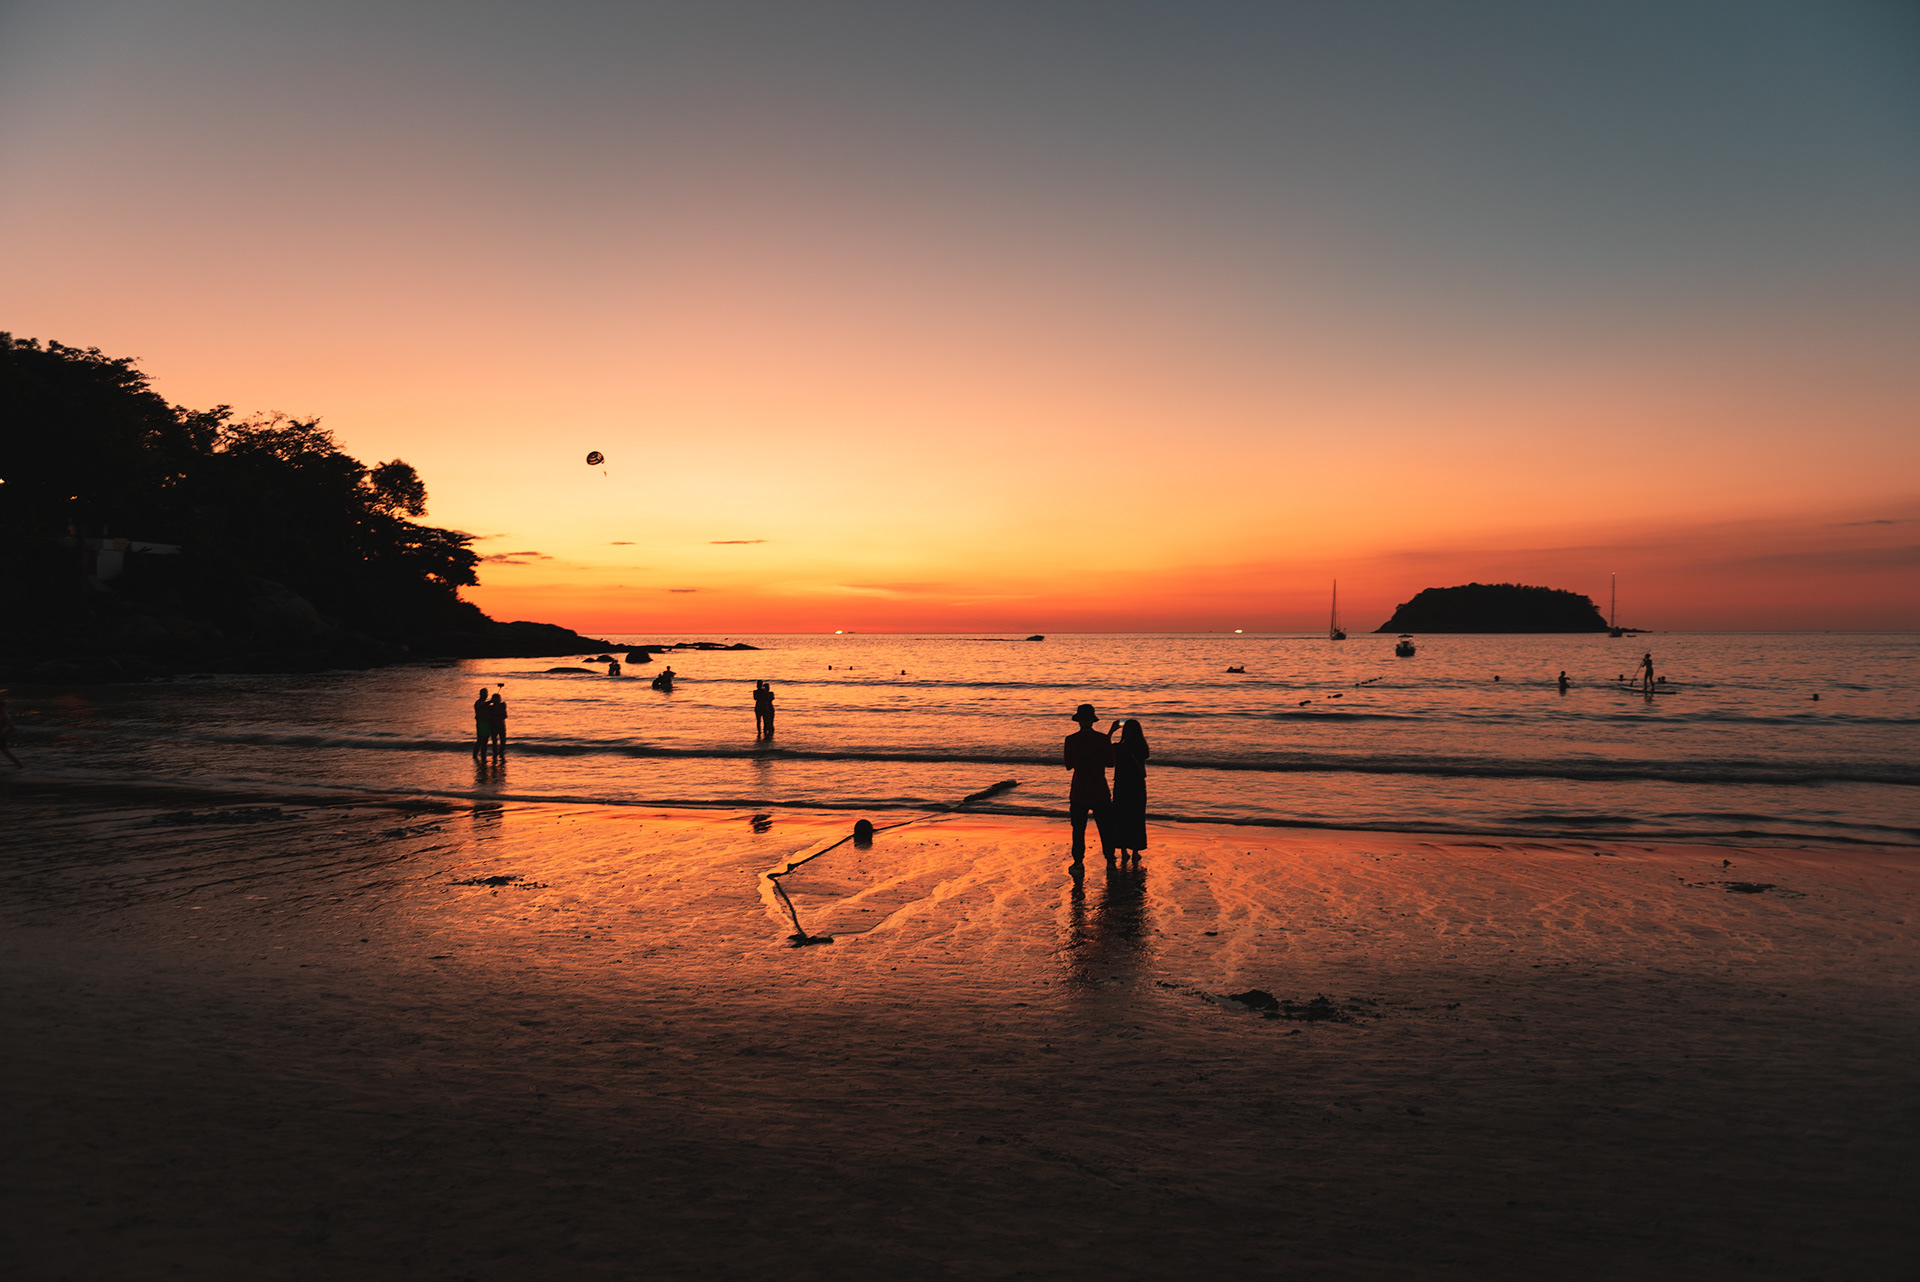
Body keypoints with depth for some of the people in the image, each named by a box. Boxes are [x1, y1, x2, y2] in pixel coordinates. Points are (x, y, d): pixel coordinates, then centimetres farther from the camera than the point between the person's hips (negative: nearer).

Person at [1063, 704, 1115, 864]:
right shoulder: (1103, 739, -6)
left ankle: (1078, 861, 13)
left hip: (1079, 791, 0)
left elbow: (1069, 765, -4)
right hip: (1099, 790, 0)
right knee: (1105, 828, 9)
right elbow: (1111, 762, 2)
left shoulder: (1071, 740, -8)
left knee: (1078, 829, 10)